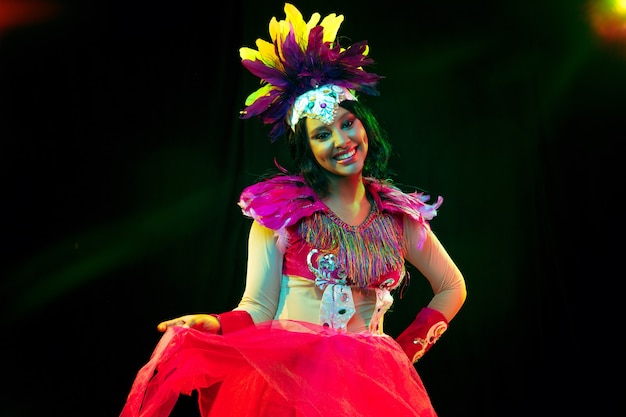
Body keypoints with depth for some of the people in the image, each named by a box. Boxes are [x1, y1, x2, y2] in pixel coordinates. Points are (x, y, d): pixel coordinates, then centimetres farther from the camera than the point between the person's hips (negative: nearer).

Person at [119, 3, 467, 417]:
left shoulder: (398, 214, 6)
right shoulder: (280, 209, -2)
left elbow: (452, 288, 17)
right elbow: (257, 308, -4)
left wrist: (410, 344, 7)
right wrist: (214, 324, -23)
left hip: (369, 382, 3)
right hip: (287, 376, -3)